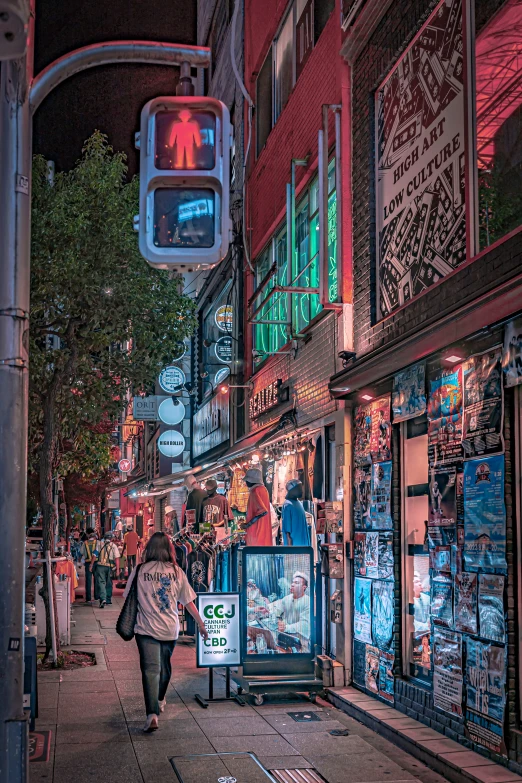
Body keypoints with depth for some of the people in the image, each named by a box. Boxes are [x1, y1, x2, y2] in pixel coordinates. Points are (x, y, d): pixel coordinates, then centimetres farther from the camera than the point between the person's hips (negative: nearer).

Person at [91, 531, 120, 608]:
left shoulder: (99, 544, 6)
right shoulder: (113, 546, 4)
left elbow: (94, 555, 1)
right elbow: (117, 558, -4)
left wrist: (91, 565, 6)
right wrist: (117, 569, -3)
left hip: (100, 565, -1)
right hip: (109, 566, 1)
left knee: (101, 582, -6)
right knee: (109, 583, 17)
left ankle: (103, 598, -24)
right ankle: (108, 600, 27)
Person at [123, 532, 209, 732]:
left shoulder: (140, 571, -5)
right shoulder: (177, 572, -1)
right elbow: (188, 602, 3)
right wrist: (201, 624, 15)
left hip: (146, 628, -3)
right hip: (170, 628, 3)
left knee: (150, 669, -7)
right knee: (165, 665, 23)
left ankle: (152, 714, -20)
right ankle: (160, 701, 45)